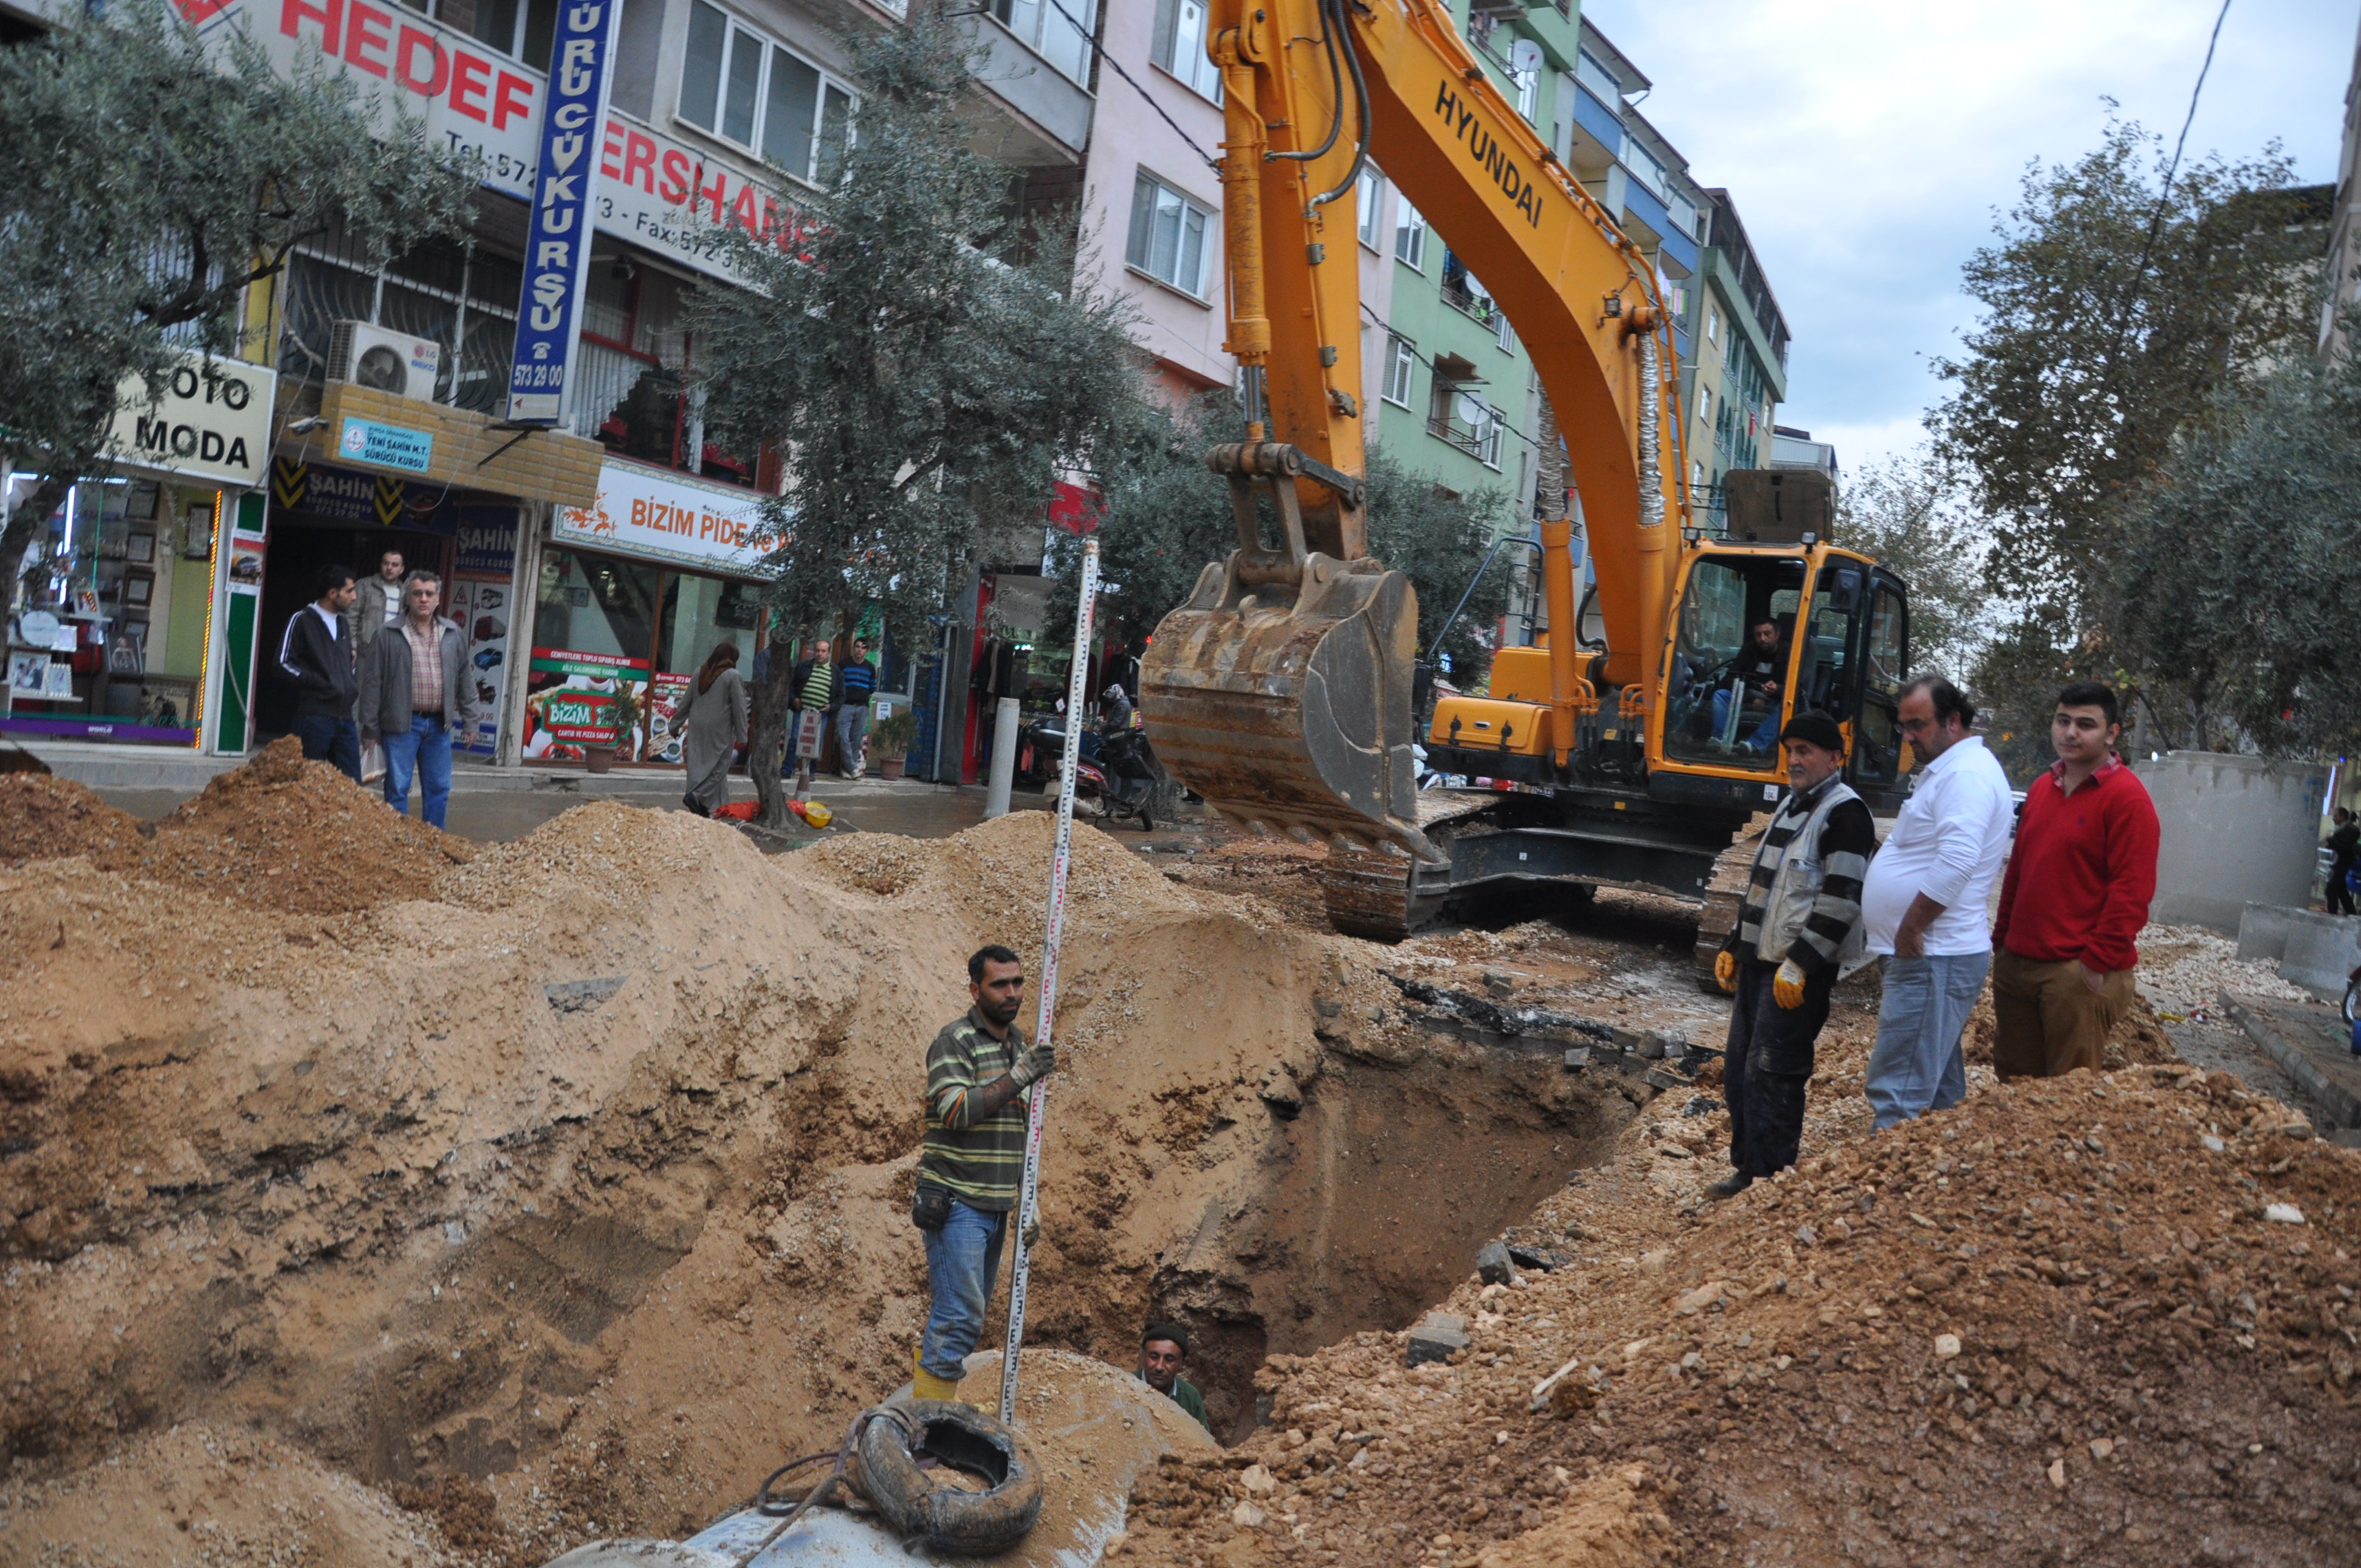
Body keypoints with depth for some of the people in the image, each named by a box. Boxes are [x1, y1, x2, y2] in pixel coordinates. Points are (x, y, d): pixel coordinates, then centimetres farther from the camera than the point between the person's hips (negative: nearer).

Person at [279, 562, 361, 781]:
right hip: (315, 716, -6)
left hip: (345, 718, 7)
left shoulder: (342, 623, 20)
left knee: (351, 784, 3)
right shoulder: (302, 620, -2)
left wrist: (354, 685, 11)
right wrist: (321, 684, -14)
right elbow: (284, 663, -9)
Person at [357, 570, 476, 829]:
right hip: (403, 723, -4)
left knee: (439, 788, 8)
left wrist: (469, 720, 9)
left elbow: (465, 679, 13)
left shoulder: (453, 635, 8)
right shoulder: (389, 635, -4)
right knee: (397, 788, 0)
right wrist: (370, 727, -4)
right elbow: (372, 682, -2)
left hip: (439, 724, 4)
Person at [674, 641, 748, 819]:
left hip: (697, 726, 6)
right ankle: (696, 796, -15)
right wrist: (741, 736, -3)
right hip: (719, 729, -6)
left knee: (697, 763, 10)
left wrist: (676, 724, 22)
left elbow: (686, 701, 13)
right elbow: (739, 708, -8)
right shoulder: (733, 677, -8)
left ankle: (701, 804, 12)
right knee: (718, 766, 1)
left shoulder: (700, 672, 9)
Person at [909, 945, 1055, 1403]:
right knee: (960, 1314, -10)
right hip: (957, 1202, -8)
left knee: (967, 1313, 12)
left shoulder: (1018, 1042, 16)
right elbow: (955, 1110, -23)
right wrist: (1018, 1076, -21)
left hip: (996, 1205, 8)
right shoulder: (955, 1040, -9)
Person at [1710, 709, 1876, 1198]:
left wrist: (1800, 965, -23)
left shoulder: (1845, 813, -12)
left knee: (1770, 1075, -7)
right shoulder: (1791, 804, 18)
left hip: (1800, 972, -9)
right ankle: (1747, 1169, 22)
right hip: (1759, 962, 9)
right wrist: (1734, 947, 21)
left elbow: (1841, 899, -20)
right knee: (1738, 1069, 12)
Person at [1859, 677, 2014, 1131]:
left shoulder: (1966, 774, -14)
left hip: (1932, 960, -11)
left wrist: (1909, 931, -20)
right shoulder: (1943, 771, 19)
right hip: (1930, 957, 11)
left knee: (1897, 1094, -11)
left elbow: (1956, 863, -26)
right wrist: (1905, 939, 20)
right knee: (1939, 1091, 16)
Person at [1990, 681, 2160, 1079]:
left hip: (2079, 971, -7)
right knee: (2013, 1082, 13)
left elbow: (2130, 892, -14)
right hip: (2016, 963, 7)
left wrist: (2098, 962, -17)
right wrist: (2001, 938, 17)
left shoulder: (2126, 797, -9)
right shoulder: (2042, 788, 15)